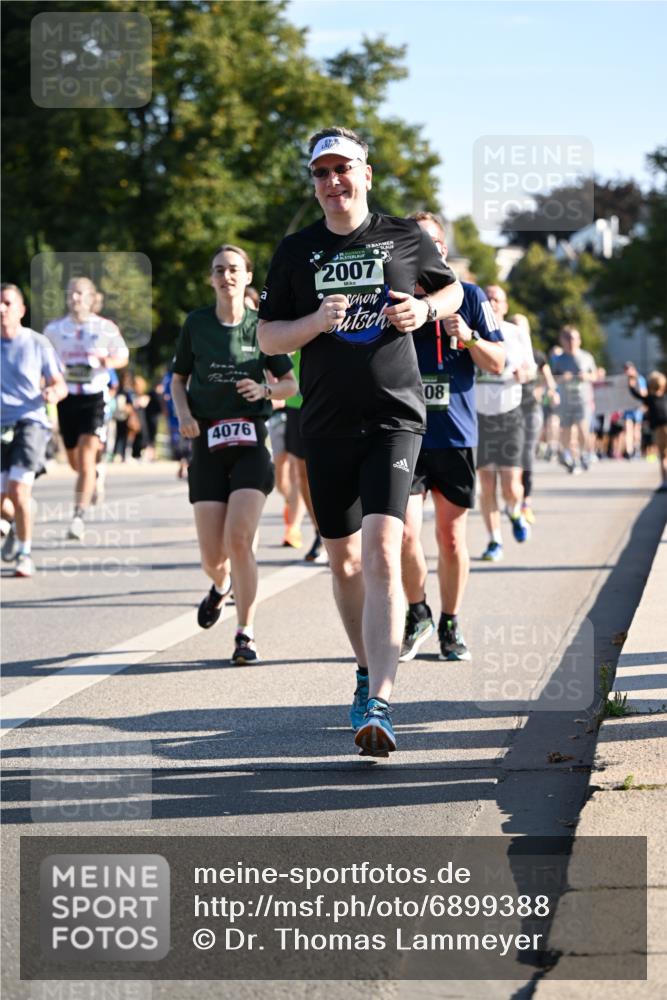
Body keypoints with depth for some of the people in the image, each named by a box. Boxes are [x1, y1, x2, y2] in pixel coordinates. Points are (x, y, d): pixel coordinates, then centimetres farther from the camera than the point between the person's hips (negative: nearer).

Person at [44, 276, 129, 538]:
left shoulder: (106, 328, -2)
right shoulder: (54, 329, 4)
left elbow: (123, 356, 10)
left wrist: (109, 361, -12)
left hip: (94, 397, -3)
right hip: (67, 397, 3)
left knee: (86, 458, -15)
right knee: (75, 462, 13)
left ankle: (79, 517, -16)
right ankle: (94, 476, 49)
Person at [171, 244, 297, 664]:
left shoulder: (261, 326, 3)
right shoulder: (196, 323, 5)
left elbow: (292, 383, 10)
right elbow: (178, 379, 15)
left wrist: (265, 389, -10)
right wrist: (184, 413, -5)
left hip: (251, 443, -1)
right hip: (208, 443, 2)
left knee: (240, 540, -17)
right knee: (212, 556, 0)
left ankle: (247, 635, -8)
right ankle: (221, 585, 38)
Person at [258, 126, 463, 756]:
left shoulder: (405, 237, 5)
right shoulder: (297, 251, 7)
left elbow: (451, 289, 21)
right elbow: (267, 337, 8)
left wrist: (425, 310, -2)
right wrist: (317, 321, -11)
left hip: (393, 417, -3)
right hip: (326, 424, 3)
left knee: (381, 552, -18)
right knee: (343, 558, 12)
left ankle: (380, 704, -25)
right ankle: (367, 671, 35)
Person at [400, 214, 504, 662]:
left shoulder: (469, 297, 5)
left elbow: (498, 362, 4)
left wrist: (469, 339, -16)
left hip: (455, 434, 0)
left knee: (451, 535, 5)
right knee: (405, 532, -10)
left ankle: (450, 626, 20)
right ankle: (417, 614, 13)